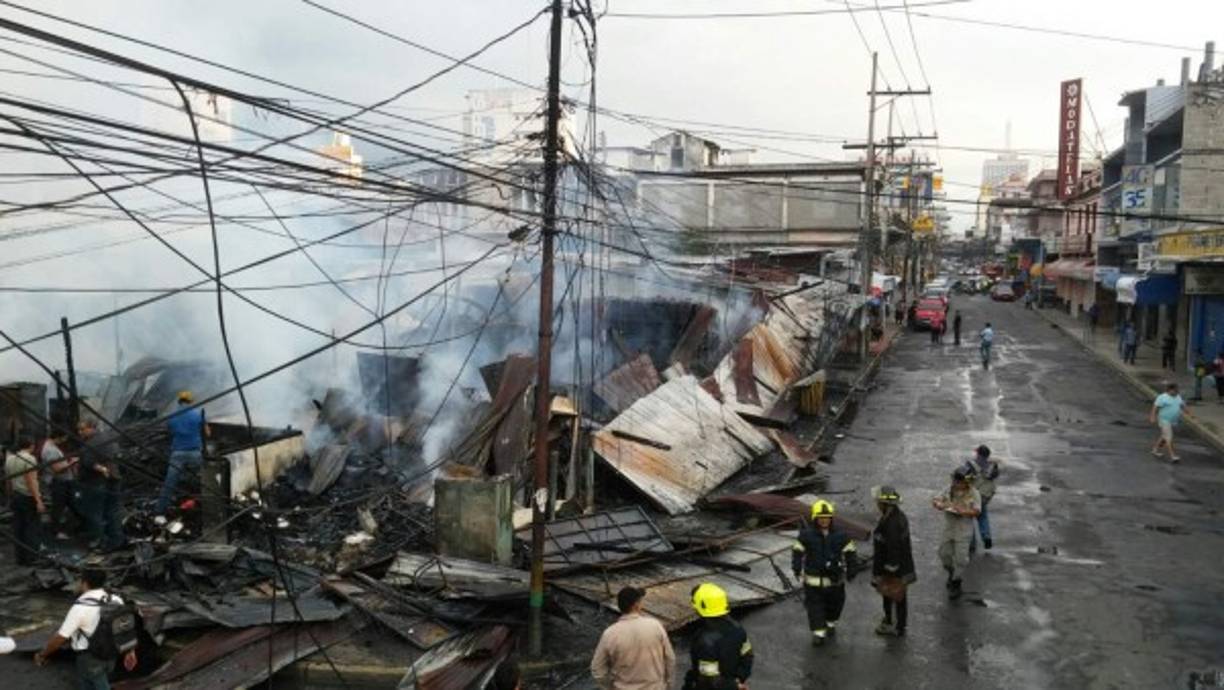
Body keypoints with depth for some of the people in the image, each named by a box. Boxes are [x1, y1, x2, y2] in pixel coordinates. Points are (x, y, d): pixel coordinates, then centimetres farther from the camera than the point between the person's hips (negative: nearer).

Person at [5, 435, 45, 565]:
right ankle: (31, 558, 0)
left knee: (18, 529, 11)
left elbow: (7, 481, 14)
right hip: (29, 497, -8)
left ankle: (21, 558, 15)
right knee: (33, 529, 0)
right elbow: (31, 481, -20)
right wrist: (38, 501, -21)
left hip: (16, 496, 8)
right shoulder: (29, 459, -14)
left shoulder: (9, 458, 9)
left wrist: (10, 497, 24)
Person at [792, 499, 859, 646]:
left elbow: (850, 552, 4)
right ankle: (818, 632, 8)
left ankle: (830, 623, 43)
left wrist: (851, 568, 6)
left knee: (834, 603, 17)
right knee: (815, 606, -1)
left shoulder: (840, 535, -6)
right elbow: (797, 552, -2)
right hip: (813, 579, -2)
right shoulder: (806, 535, -10)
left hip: (835, 579, 2)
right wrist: (797, 570, -2)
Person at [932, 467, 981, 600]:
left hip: (963, 529, -5)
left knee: (960, 557, -3)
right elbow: (935, 500, 1)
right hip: (948, 527, 5)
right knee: (944, 553, 13)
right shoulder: (949, 490, 1)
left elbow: (976, 511, -16)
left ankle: (956, 584, 10)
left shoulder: (973, 493, -10)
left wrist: (963, 512, -32)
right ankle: (951, 573, 41)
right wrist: (938, 504, -22)